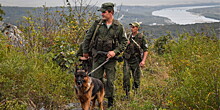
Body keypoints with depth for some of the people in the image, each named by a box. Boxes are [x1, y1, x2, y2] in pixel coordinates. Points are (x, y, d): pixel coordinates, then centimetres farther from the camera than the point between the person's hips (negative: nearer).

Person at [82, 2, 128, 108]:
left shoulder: (118, 26, -3)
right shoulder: (97, 24, 1)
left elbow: (124, 42, 1)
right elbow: (87, 37, 9)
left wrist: (115, 51, -12)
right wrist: (85, 51, 13)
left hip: (110, 57, -1)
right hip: (97, 56, 1)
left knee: (110, 80, 3)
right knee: (96, 78, 2)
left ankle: (110, 101, 16)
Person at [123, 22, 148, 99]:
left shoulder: (141, 37, -2)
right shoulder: (128, 36, 9)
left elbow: (145, 50, -2)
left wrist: (143, 60, -13)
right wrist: (126, 44, -3)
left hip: (136, 60, -2)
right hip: (127, 60, 3)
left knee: (136, 78, 4)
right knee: (126, 76, -8)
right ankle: (127, 94, -2)